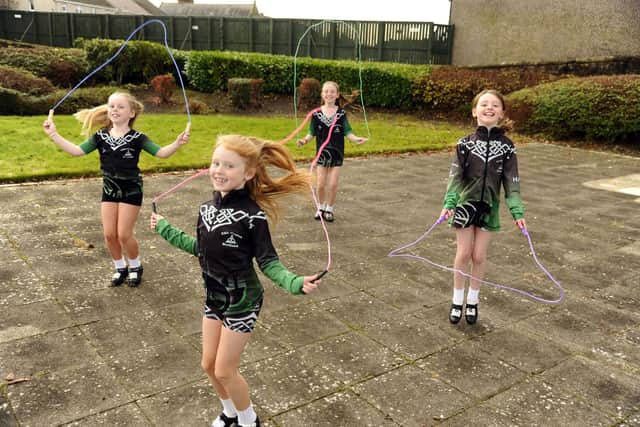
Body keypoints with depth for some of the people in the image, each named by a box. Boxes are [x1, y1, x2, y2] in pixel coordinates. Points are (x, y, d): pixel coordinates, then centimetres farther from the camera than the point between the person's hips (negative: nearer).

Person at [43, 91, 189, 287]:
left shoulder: (137, 138, -12)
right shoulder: (100, 136, -1)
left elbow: (161, 153, -18)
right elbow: (77, 150, -2)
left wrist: (177, 143, -35)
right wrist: (54, 134, -8)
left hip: (131, 190, -4)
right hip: (109, 189, 4)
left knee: (124, 234, -3)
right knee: (109, 234, 4)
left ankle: (135, 266, 23)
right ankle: (120, 267, 27)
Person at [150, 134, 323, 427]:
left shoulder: (252, 215, -23)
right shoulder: (207, 208, -3)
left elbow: (267, 261, -18)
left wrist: (295, 283, -34)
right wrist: (165, 229, 20)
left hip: (241, 301, -7)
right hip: (214, 297, 7)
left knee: (224, 370, 4)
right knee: (209, 365, 16)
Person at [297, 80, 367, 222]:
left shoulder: (341, 113, -4)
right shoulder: (316, 113, -4)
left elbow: (347, 132, -5)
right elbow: (312, 133, 0)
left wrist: (356, 139, -22)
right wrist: (304, 140, -17)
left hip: (337, 153, 0)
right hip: (322, 152, 0)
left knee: (333, 184, 1)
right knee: (321, 184, 2)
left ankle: (329, 209, 21)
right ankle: (321, 207, 25)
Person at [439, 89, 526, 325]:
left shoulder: (506, 146, -3)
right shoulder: (465, 143, -6)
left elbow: (512, 181, -4)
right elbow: (455, 176, -11)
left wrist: (517, 212, -10)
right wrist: (449, 204, -23)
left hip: (489, 206, 1)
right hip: (465, 203, -1)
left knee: (479, 256, 5)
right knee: (463, 254, 3)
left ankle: (473, 300, 25)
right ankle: (457, 301, 20)